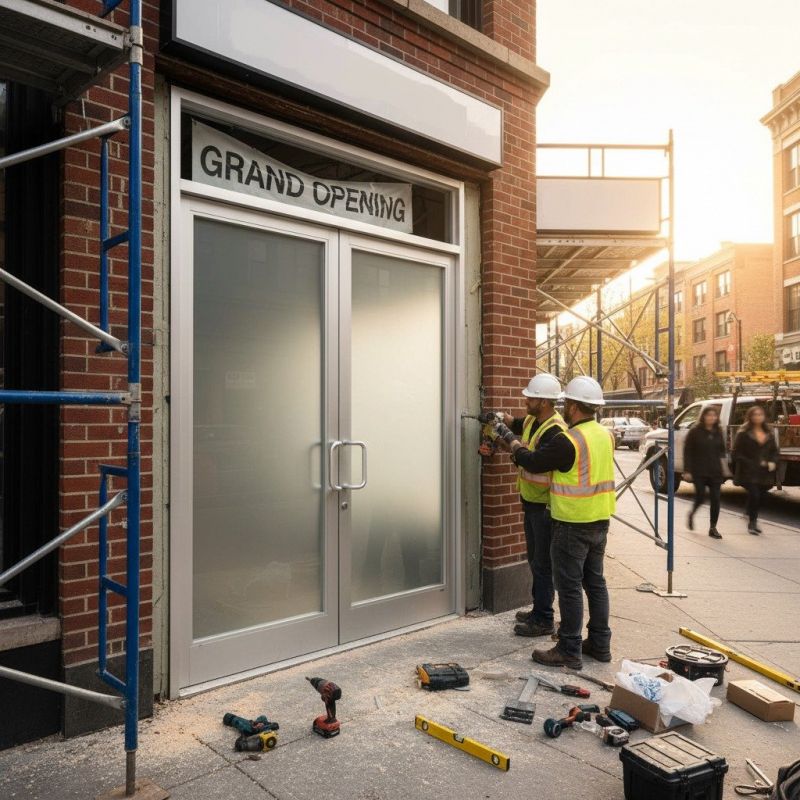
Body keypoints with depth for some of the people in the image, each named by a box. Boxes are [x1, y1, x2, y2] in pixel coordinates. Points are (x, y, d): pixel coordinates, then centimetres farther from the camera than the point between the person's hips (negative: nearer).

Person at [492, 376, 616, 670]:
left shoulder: (568, 441, -22)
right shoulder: (606, 435, 5)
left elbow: (532, 462, -14)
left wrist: (510, 437, 4)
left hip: (573, 525, -8)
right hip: (600, 522, 8)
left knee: (570, 588, 2)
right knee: (595, 582, 18)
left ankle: (570, 651, 10)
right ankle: (599, 644, 28)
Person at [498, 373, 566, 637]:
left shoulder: (554, 430, -23)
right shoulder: (532, 421, 6)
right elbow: (514, 423, 26)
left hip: (545, 505, -10)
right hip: (531, 502, 10)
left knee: (543, 564, 0)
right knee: (535, 559, 19)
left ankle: (544, 621, 11)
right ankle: (538, 610, 33)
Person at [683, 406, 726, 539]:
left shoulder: (718, 432, 9)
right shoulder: (695, 431, -5)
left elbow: (722, 448, 23)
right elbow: (687, 452, -6)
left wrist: (722, 457, 1)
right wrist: (687, 470, -11)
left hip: (715, 472, 4)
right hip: (699, 472, -4)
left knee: (715, 499, 0)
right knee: (700, 497, -7)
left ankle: (713, 528, 10)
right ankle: (691, 514, 25)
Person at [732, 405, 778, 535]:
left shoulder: (768, 433, 11)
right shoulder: (744, 433, -4)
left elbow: (774, 450, 17)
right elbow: (737, 453, -6)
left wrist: (773, 462, -3)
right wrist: (753, 464, -14)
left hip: (764, 473, 5)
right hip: (749, 472, -5)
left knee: (760, 497, 9)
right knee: (754, 495, -15)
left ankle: (753, 521, 27)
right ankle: (751, 523, 0)